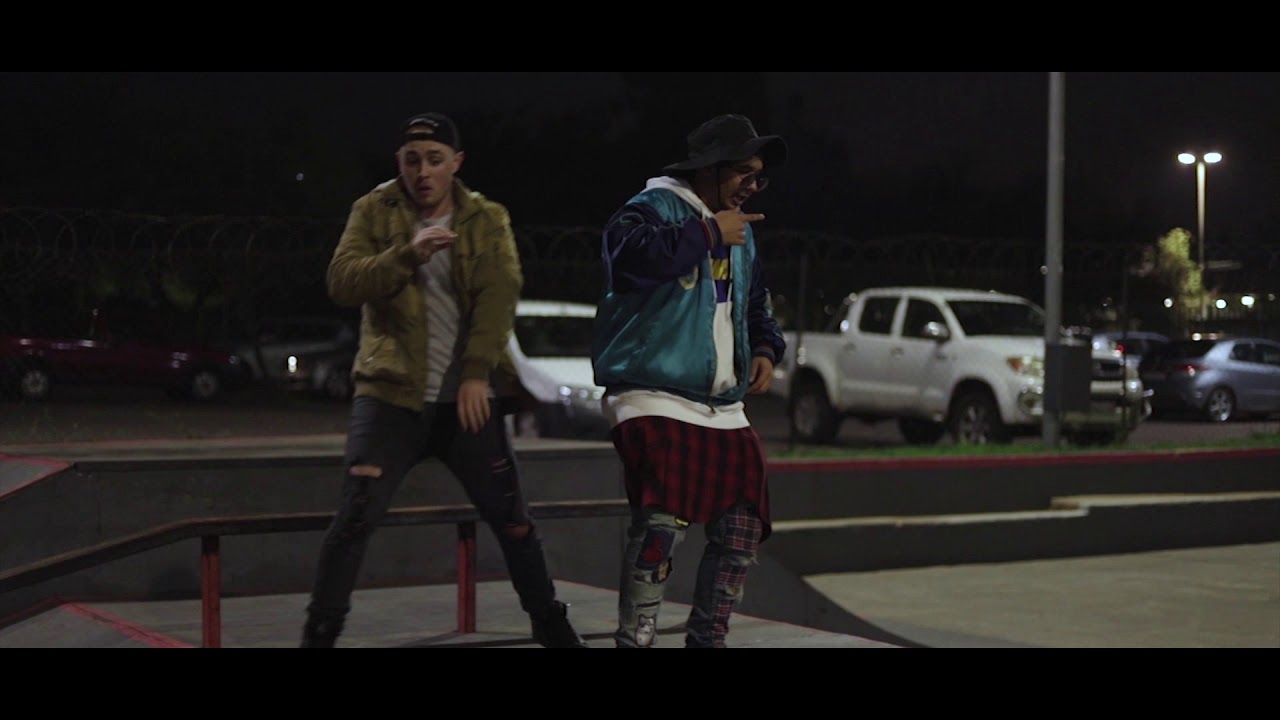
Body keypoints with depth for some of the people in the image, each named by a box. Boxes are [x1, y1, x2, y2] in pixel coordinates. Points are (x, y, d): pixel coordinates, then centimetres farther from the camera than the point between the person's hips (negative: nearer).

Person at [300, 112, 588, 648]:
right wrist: (406, 254, -25)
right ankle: (319, 634, 2)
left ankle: (550, 624, 22)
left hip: (468, 396, 1)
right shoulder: (374, 211, 4)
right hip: (391, 393, -1)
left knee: (511, 517, 6)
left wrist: (477, 373, -18)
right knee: (355, 519, -10)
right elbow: (342, 283, -9)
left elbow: (499, 296, -6)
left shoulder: (488, 219, 6)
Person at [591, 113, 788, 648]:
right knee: (663, 520, -22)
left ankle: (706, 639, 23)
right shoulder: (657, 205, -6)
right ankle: (635, 639, -10)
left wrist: (765, 347, 13)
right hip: (655, 396, -8)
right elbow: (632, 254, -29)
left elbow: (754, 302, 33)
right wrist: (708, 234, -18)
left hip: (723, 408, 9)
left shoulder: (741, 230, 20)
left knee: (742, 529, 7)